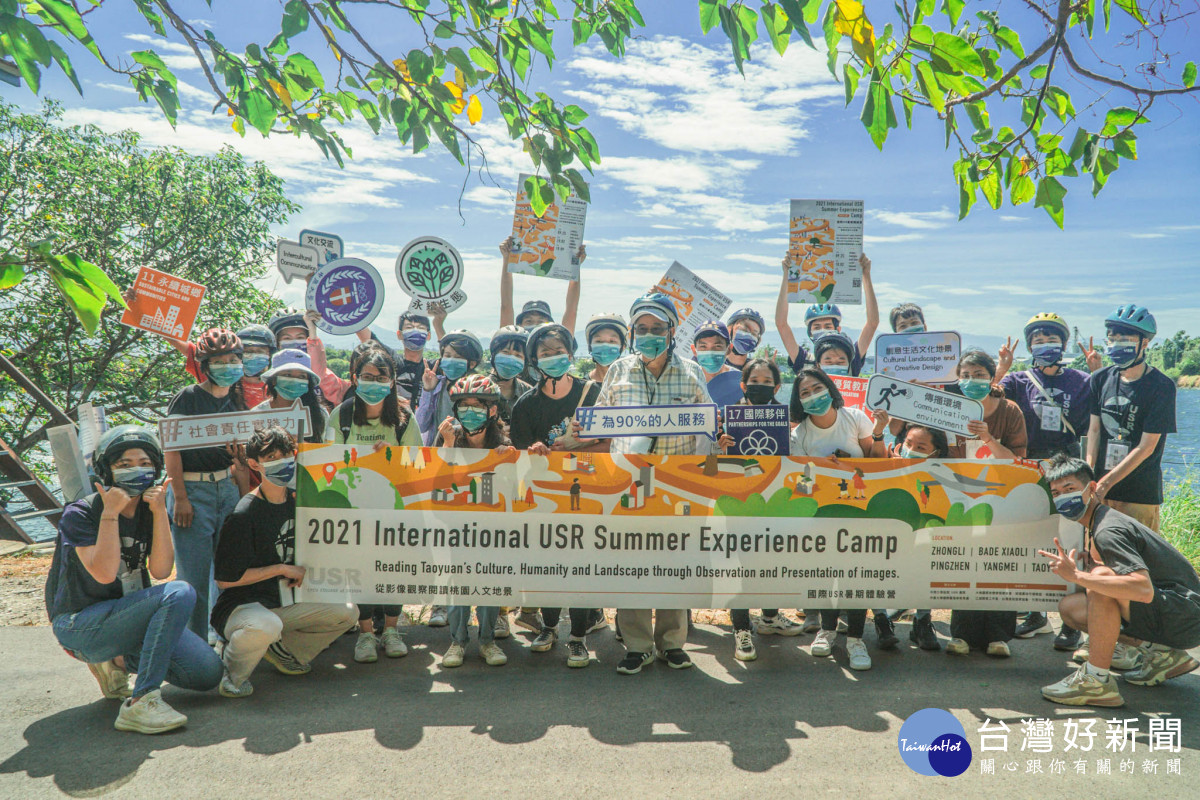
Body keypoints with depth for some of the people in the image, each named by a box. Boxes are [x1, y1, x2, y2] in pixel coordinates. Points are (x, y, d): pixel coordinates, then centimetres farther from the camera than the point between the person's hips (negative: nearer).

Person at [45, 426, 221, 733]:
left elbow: (161, 570, -9)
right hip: (81, 625, -6)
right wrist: (110, 513, -23)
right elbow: (104, 573, -25)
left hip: (131, 615, 6)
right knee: (180, 594, -30)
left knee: (207, 673, -9)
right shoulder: (80, 514, -12)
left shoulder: (151, 510, 4)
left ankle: (119, 660, 12)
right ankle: (140, 703, -30)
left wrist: (159, 512, -16)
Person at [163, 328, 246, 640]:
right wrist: (180, 498, -13)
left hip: (227, 488, 5)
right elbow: (171, 449, -9)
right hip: (192, 491, -5)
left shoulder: (236, 400, 10)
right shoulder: (187, 398, -7)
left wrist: (245, 497, 9)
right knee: (194, 576, -1)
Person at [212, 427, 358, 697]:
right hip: (241, 605, -7)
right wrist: (282, 568, -15)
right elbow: (225, 579, -18)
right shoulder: (243, 515, -17)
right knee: (266, 626, -40)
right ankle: (232, 670, -6)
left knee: (347, 612, -4)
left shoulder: (296, 499, 4)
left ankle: (280, 648, 10)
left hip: (285, 603, 7)